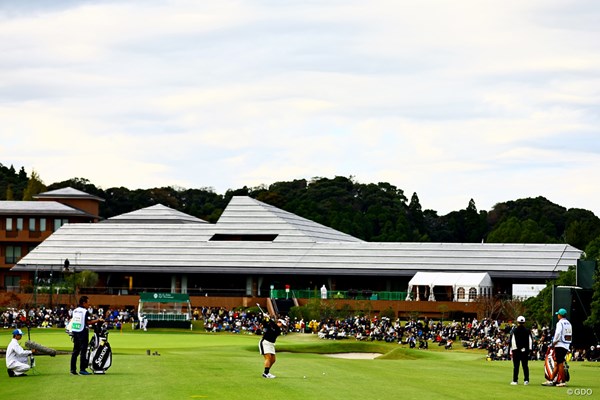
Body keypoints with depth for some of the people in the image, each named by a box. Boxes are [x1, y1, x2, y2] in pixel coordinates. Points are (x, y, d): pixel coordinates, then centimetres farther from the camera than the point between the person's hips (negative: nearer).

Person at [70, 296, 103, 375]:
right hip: (82, 332, -7)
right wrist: (98, 320, -9)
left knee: (75, 351, 11)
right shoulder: (85, 311, -12)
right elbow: (88, 322, -17)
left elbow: (72, 320, 12)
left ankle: (73, 369, 11)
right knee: (83, 351, -4)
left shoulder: (75, 311, 9)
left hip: (74, 332, 7)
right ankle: (82, 369, -7)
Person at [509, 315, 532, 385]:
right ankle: (526, 380, 3)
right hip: (525, 351, 3)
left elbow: (512, 341, -7)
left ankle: (515, 380, 0)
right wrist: (529, 350, 12)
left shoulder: (514, 331, -5)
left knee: (516, 366, 1)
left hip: (516, 351, -2)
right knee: (525, 366, 7)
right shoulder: (528, 331, 4)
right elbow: (530, 341, 6)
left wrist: (511, 350, -4)